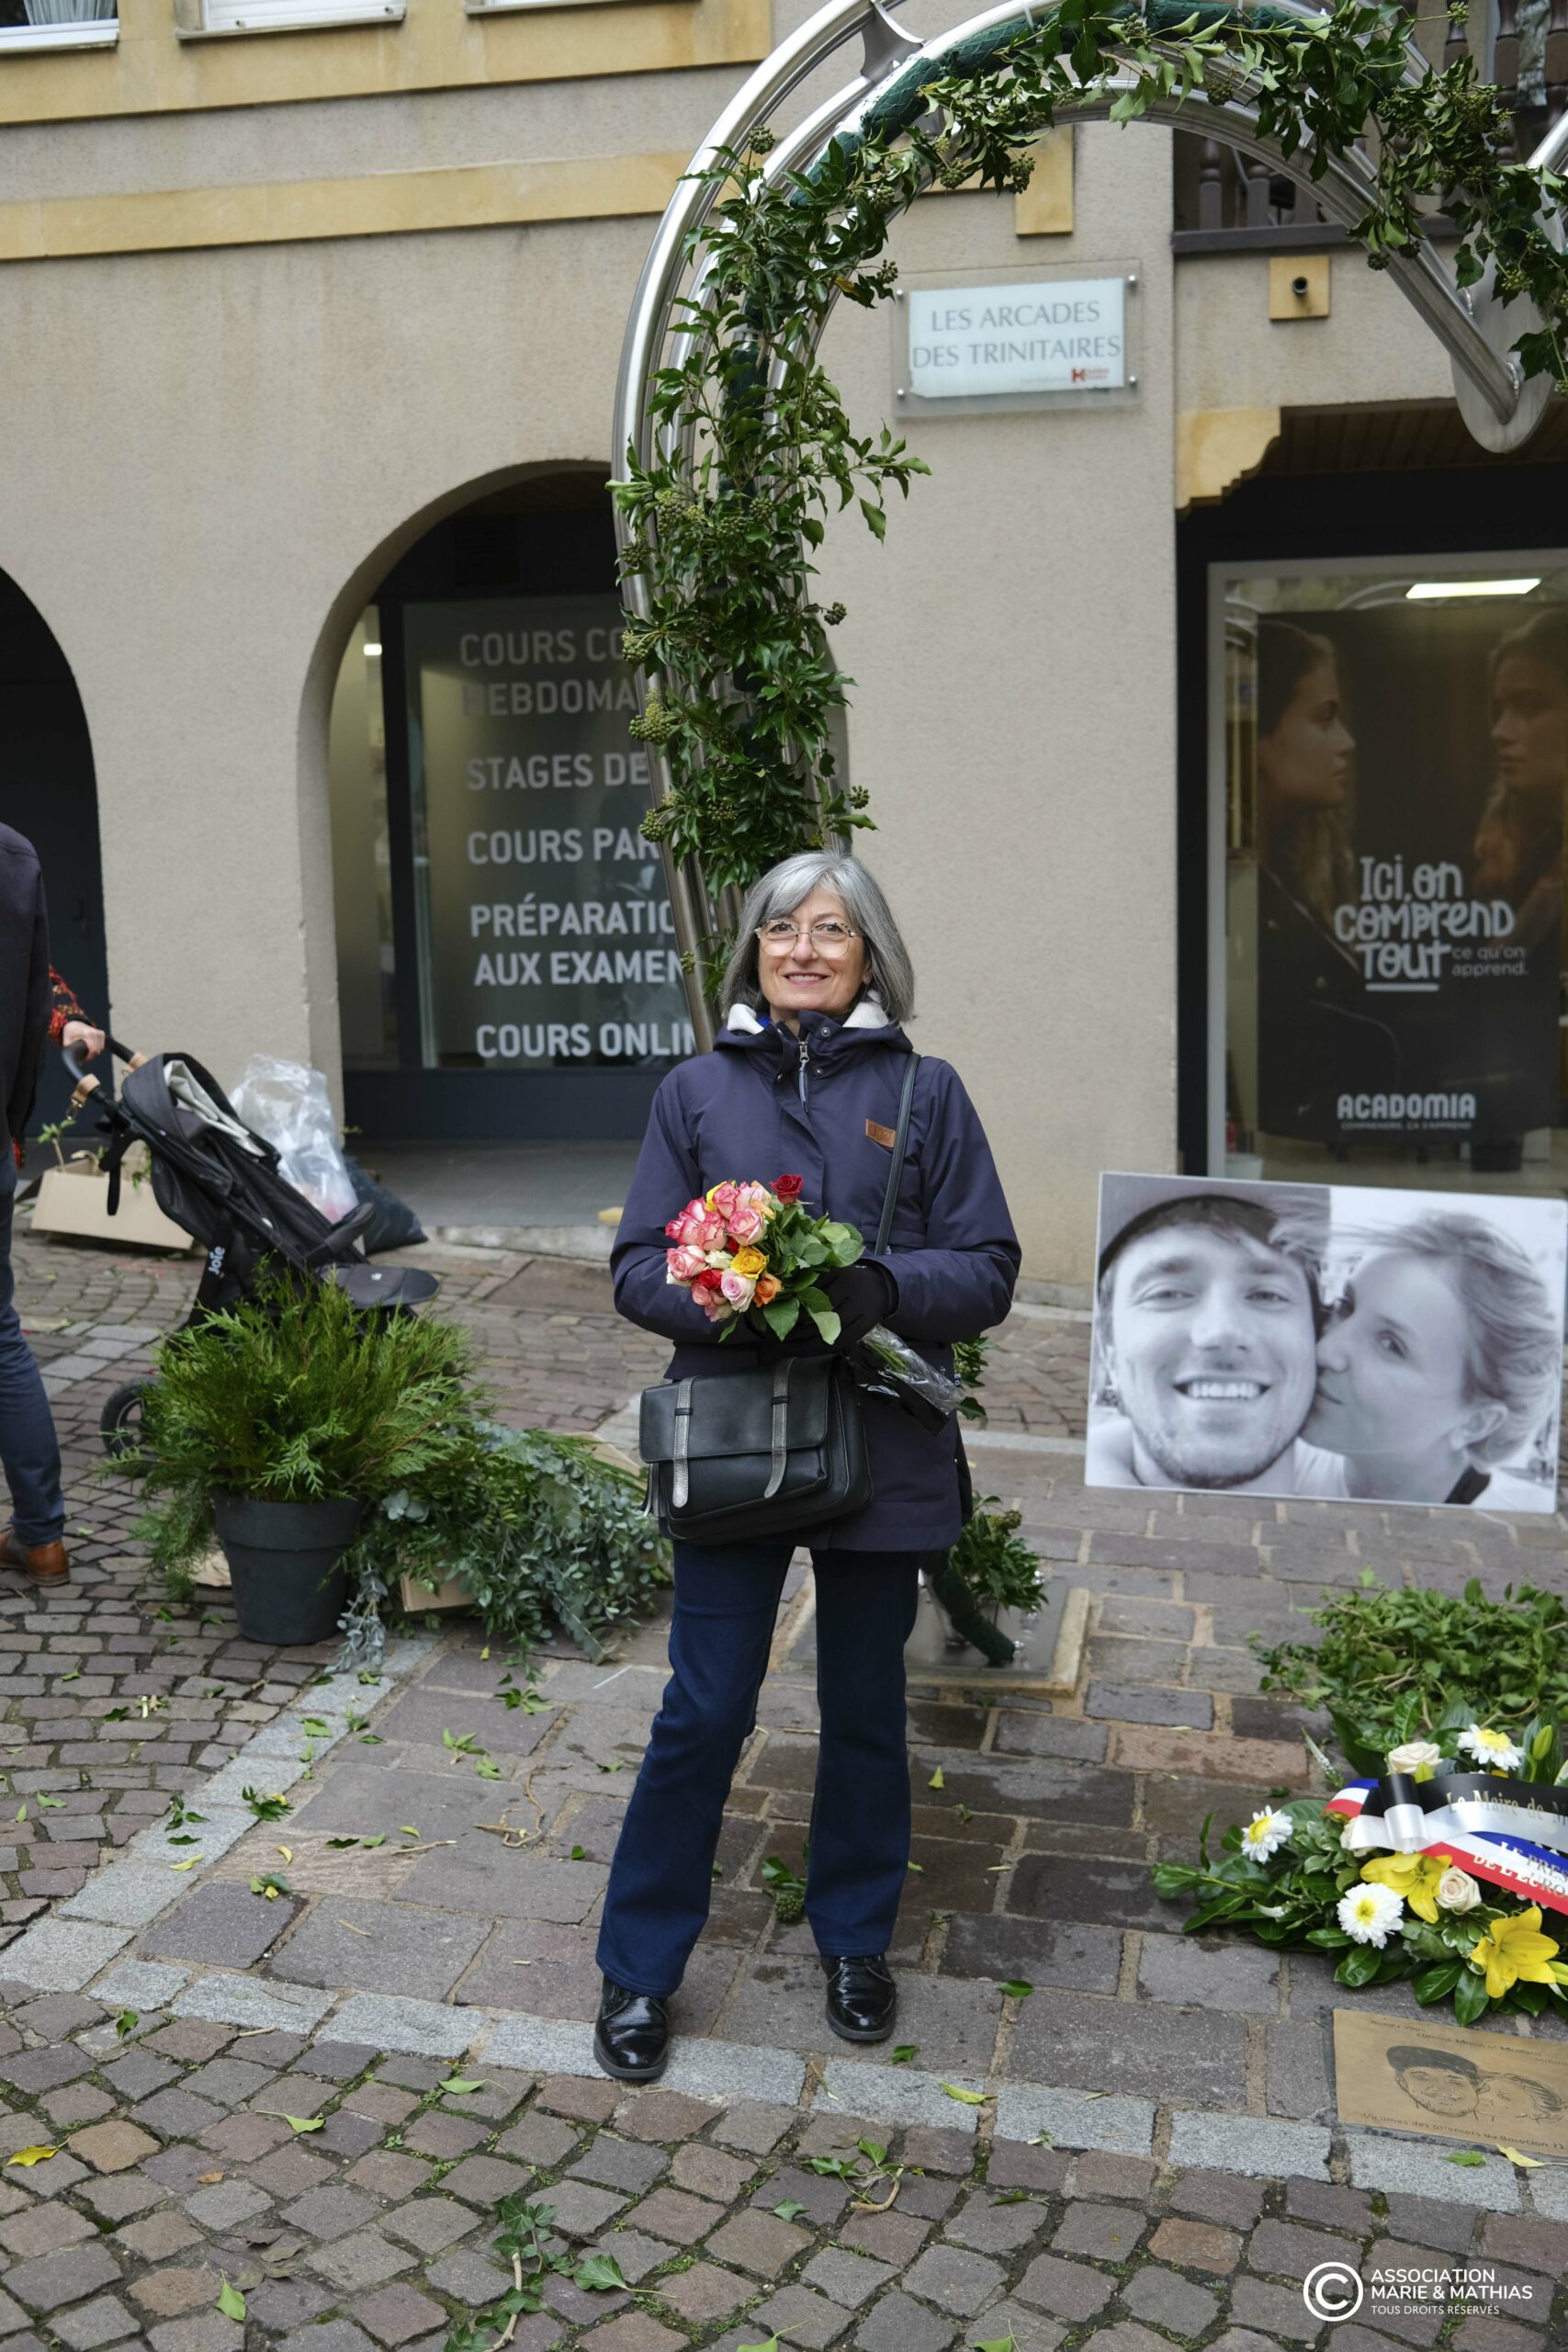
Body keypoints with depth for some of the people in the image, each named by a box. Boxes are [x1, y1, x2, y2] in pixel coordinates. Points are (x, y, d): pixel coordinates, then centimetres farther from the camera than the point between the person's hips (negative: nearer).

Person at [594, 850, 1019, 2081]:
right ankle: (640, 1967, 23)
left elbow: (987, 1271, -2)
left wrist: (882, 1286, -21)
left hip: (881, 1447, 1)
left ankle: (855, 1941, 37)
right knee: (704, 1710, 3)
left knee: (866, 1707, 15)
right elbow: (639, 1268, 1)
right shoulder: (697, 1090, 3)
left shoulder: (925, 1091, 1)